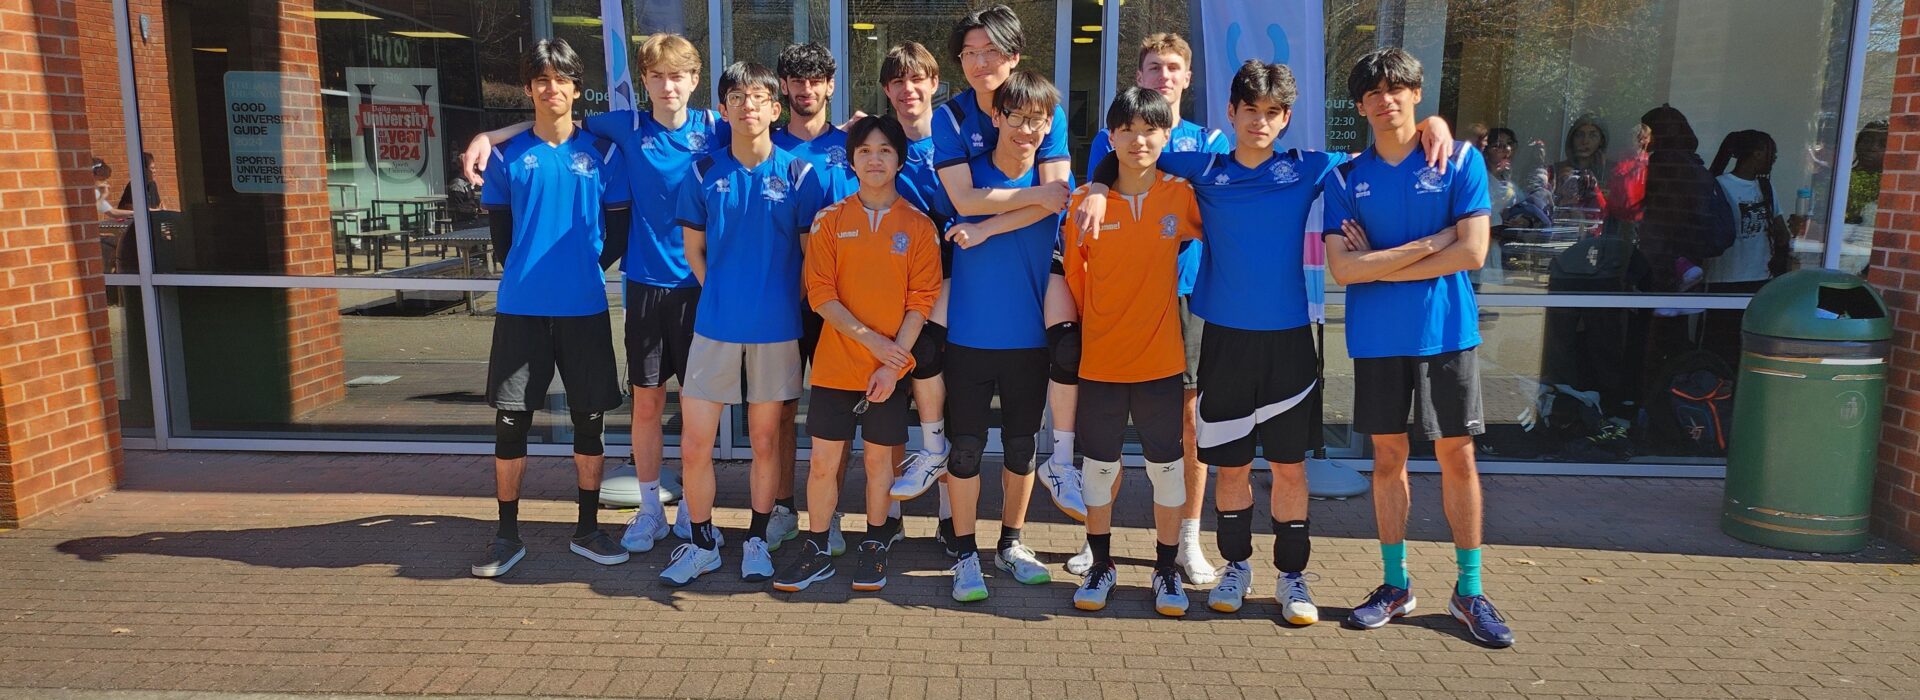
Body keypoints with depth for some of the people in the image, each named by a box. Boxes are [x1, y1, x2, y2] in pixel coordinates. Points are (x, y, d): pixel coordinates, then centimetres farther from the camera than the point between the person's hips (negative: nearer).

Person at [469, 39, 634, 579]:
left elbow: (620, 225, 7)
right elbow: (499, 229, 11)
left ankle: (587, 528, 19)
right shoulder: (508, 155, 5)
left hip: (585, 307, 0)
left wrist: (591, 265, 0)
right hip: (522, 307, 0)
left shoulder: (601, 151, 4)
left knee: (590, 417, 5)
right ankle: (507, 535, 15)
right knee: (511, 418, 2)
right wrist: (524, 270, 6)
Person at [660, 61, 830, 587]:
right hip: (715, 325, 1)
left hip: (776, 327, -1)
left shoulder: (799, 173, -2)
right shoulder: (704, 173, 2)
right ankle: (702, 544, 19)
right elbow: (693, 249, 11)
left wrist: (787, 303, 2)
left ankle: (757, 540, 26)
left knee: (765, 440, 10)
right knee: (694, 446, 1)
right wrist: (721, 295, 6)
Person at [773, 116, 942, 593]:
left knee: (878, 457, 10)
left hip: (890, 368, 0)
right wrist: (869, 338, -13)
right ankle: (818, 552, 18)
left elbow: (921, 300, -4)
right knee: (824, 460, 3)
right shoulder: (830, 220, 2)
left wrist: (893, 361, -12)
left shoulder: (918, 226, 0)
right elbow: (820, 294, -3)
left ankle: (875, 546, 27)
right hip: (835, 364, 1)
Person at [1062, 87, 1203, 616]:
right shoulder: (1085, 202, -4)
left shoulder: (1181, 195, -4)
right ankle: (1101, 564, 28)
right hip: (1099, 359, 0)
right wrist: (1074, 338, 1)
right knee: (1100, 466, 11)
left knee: (1166, 465, 10)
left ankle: (1167, 569, 25)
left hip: (1161, 358, 0)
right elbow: (1074, 278, 1)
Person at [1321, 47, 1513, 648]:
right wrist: (1425, 246, -12)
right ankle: (1395, 586, 21)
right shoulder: (1347, 177, 2)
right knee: (1388, 457, 8)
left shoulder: (1460, 161, -2)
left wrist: (1379, 264, -9)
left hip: (1446, 332, -1)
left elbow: (1472, 253, -11)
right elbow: (1342, 268, -8)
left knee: (1457, 456, 4)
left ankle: (1469, 591, 16)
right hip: (1376, 338, 2)